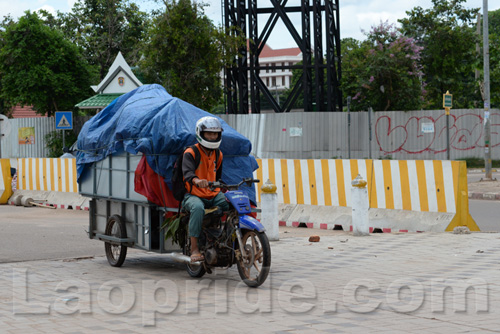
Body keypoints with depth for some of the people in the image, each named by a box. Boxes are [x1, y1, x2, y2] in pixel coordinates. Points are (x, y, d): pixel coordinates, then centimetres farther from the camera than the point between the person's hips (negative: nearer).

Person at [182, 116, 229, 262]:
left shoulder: (218, 154, 15)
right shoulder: (190, 153, -7)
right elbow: (187, 172, -26)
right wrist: (196, 180, -48)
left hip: (214, 195, 6)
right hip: (193, 195, -6)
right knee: (198, 208, -39)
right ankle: (194, 249, -37)